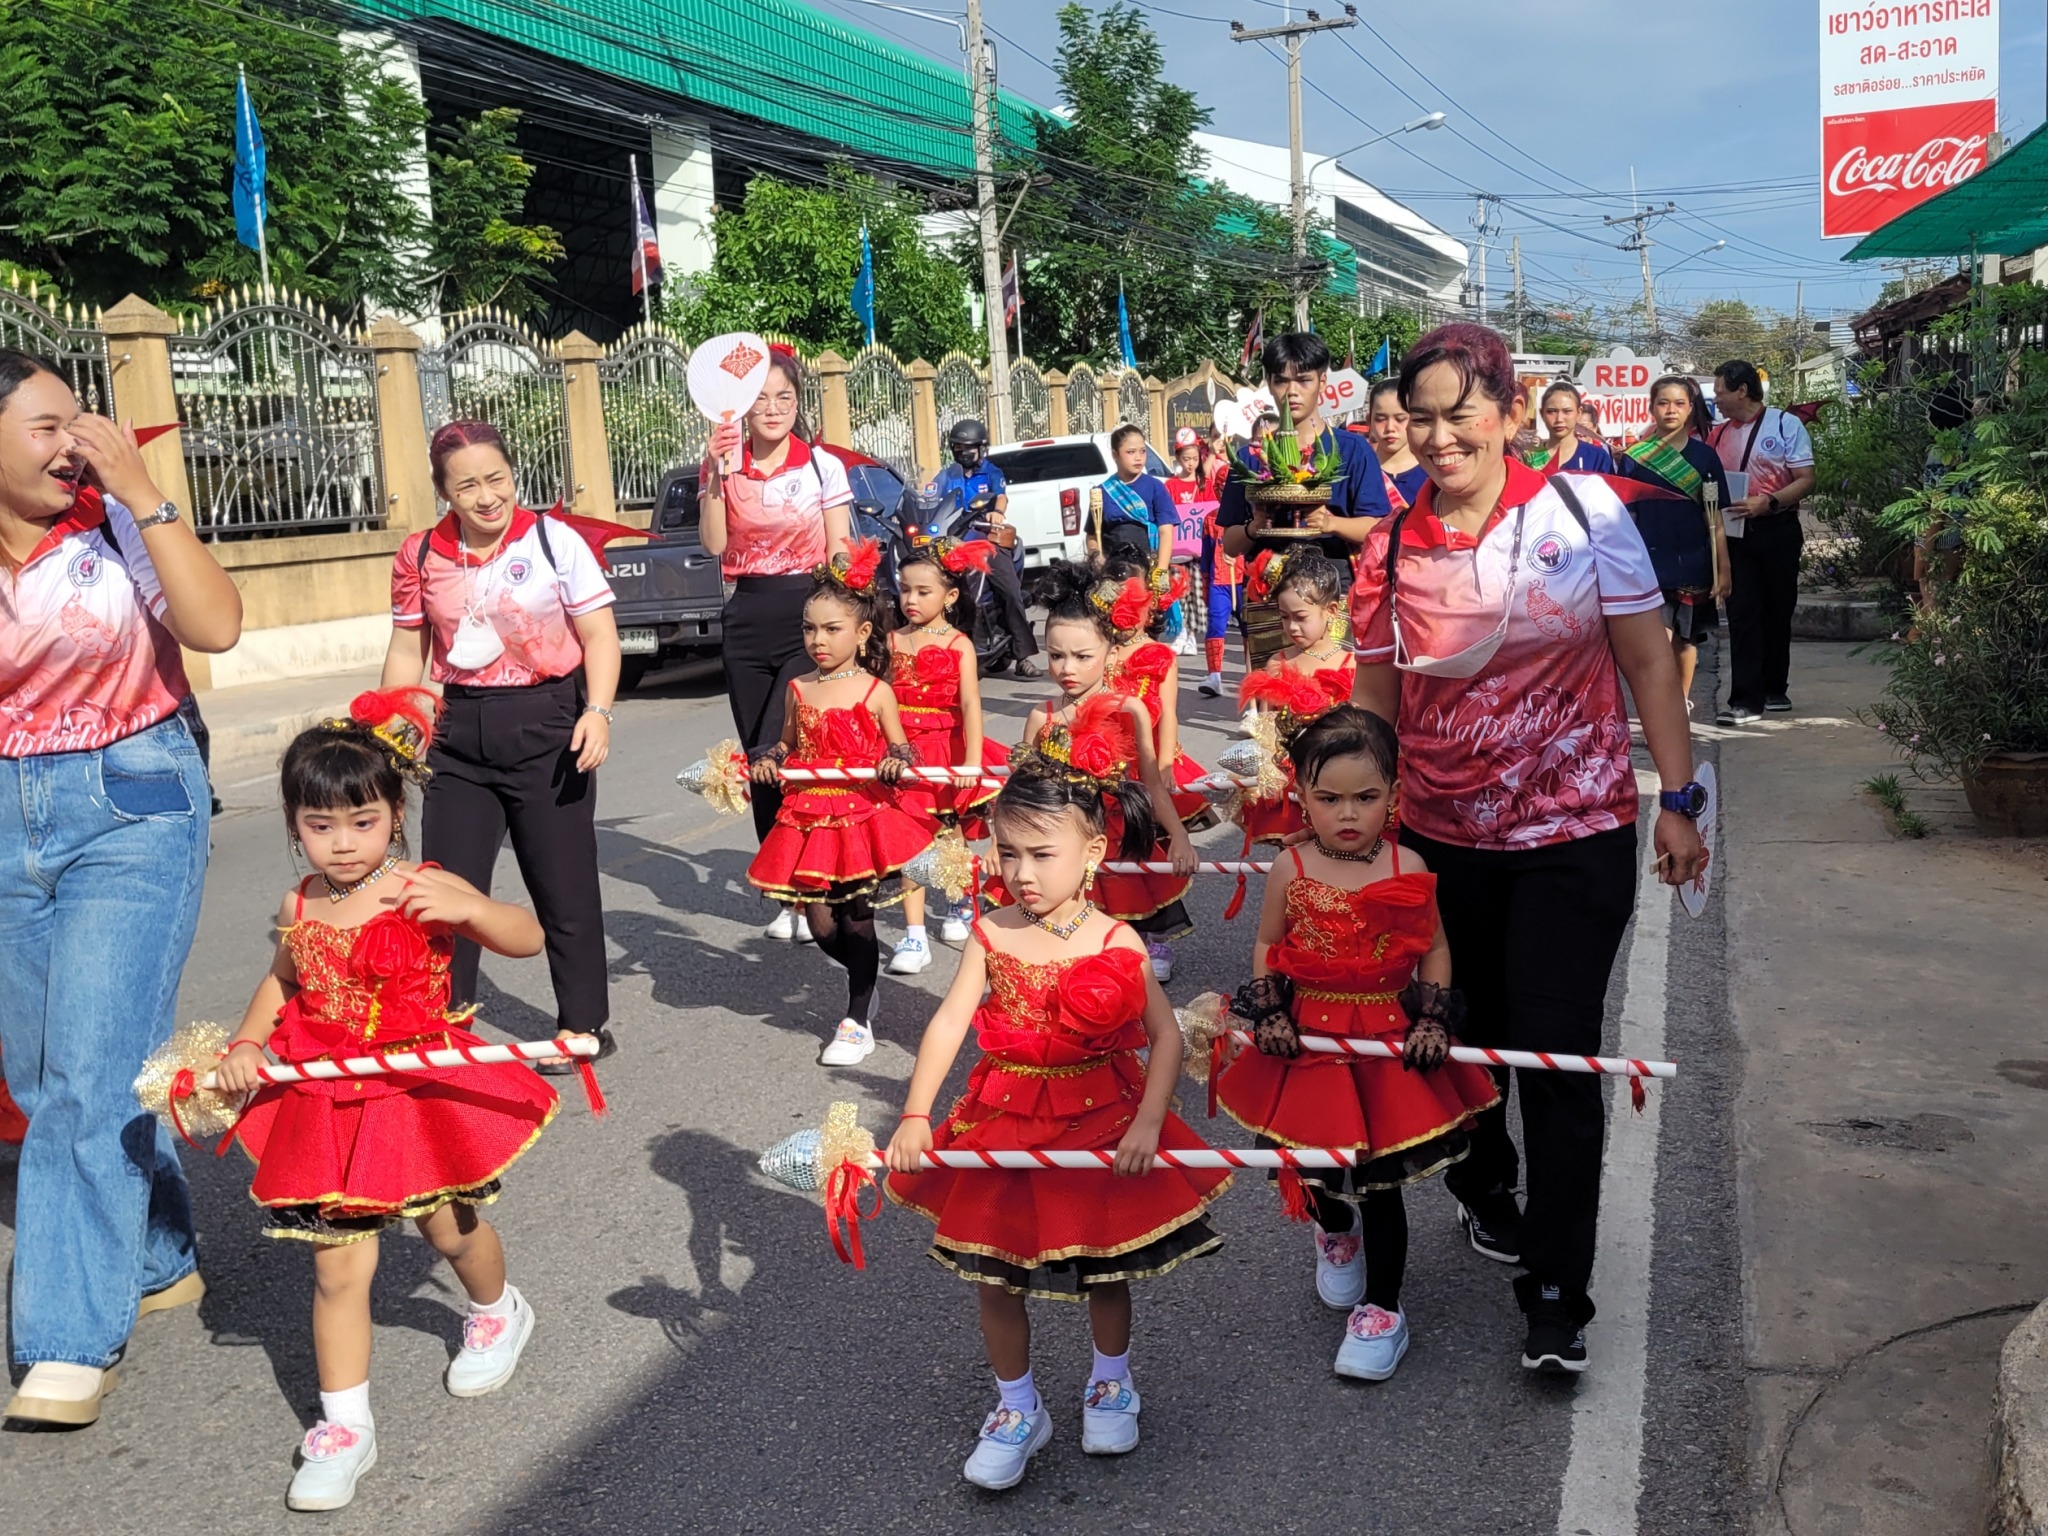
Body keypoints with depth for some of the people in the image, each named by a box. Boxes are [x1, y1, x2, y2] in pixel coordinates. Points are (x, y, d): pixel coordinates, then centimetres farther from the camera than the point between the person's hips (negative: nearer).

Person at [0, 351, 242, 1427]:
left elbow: (216, 627, -22)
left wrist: (144, 494, -21)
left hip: (132, 808, -5)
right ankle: (158, 1262, 32)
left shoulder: (117, 527, -7)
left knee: (92, 1072, -11)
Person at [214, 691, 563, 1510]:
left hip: (424, 1092, -2)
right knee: (337, 1266, 2)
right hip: (327, 1102, 3)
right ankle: (344, 1426, 15)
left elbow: (530, 938, -17)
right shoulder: (299, 907, -2)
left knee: (449, 1227, 16)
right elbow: (282, 981, 19)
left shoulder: (424, 888, -14)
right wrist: (244, 1047, 5)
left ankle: (497, 1311, 50)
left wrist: (467, 907, -34)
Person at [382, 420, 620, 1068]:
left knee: (563, 883, 5)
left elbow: (599, 636, -4)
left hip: (546, 725, -3)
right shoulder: (421, 556, 4)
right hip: (459, 734, 3)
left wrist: (597, 710, -17)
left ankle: (584, 1022, 20)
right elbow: (407, 653, 11)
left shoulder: (553, 540, -5)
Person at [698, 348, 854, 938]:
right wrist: (717, 473, -13)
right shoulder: (724, 465, 7)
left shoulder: (824, 467, 2)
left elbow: (839, 554, 2)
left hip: (806, 617, -3)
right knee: (760, 760, 6)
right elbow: (715, 544, -5)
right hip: (746, 619, 4)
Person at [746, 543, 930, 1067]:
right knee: (820, 923, 5)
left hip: (863, 813, -4)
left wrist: (896, 762, -21)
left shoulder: (876, 691, -5)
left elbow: (900, 748, 1)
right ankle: (866, 977, 35)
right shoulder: (798, 689, 6)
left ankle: (858, 1021, 12)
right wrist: (768, 761, -4)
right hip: (808, 817, 4)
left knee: (857, 916, 1)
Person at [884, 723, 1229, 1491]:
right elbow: (949, 1023, -16)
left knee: (1104, 1268, 15)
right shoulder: (993, 934, -10)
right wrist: (914, 1116, -25)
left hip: (1100, 1121, -2)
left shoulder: (1115, 945, -14)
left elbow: (1166, 1037, -10)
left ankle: (1111, 1384, 44)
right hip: (1004, 1122, 2)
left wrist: (1148, 1124, -21)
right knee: (995, 1275, 10)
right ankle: (1017, 1410, 32)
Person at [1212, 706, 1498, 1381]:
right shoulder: (1291, 870, -8)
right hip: (1310, 1038, 1)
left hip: (1389, 1041, -1)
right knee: (1316, 1168, 15)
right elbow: (1267, 947, 5)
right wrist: (1269, 1016, -5)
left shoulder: (1407, 868, -8)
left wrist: (1434, 1023, -6)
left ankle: (1381, 1308, 21)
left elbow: (1435, 949, 2)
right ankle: (1335, 1232, 51)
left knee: (1380, 1180, 3)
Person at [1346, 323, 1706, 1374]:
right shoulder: (1391, 547, -1)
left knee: (1557, 1054, -3)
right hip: (1441, 841, 2)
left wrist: (1677, 800, -3)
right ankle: (1482, 1186, 46)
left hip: (1575, 834, -2)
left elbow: (1648, 659, -2)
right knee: (1466, 1034, 17)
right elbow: (1374, 702, 5)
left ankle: (1557, 1296, 10)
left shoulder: (1581, 509, -5)